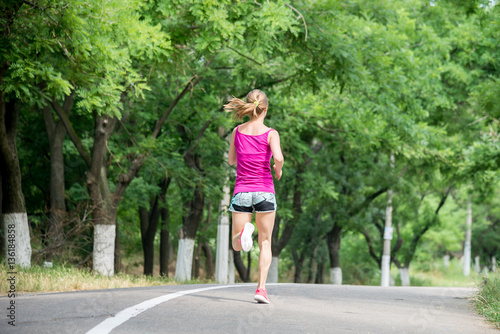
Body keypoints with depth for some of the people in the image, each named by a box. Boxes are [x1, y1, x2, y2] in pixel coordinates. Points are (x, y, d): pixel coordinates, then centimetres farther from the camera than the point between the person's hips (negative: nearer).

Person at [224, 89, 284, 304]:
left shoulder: (238, 132, 5)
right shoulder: (270, 134, -5)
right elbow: (278, 158, -20)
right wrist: (278, 171, 0)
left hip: (242, 191, 2)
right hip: (265, 191, -2)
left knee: (237, 245, 8)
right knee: (265, 242, 11)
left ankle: (244, 232, -27)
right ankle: (261, 288, -1)